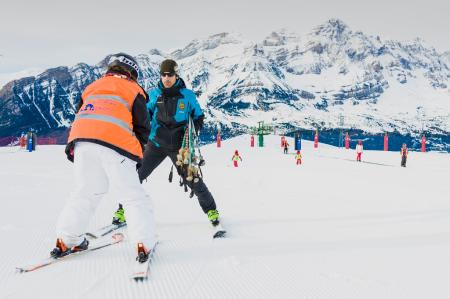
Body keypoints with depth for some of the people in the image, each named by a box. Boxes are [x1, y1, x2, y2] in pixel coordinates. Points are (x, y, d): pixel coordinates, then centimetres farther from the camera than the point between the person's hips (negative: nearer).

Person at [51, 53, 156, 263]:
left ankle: (65, 241, 19)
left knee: (85, 192, 18)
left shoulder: (92, 87, 30)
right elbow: (142, 127, 10)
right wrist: (137, 151, 19)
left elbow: (78, 117, 25)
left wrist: (73, 148, 26)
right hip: (115, 143, -5)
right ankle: (144, 244, -4)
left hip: (82, 140, 5)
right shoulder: (133, 91, 17)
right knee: (133, 196, 2)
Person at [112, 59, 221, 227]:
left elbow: (199, 117, 9)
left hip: (179, 146, -2)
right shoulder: (154, 94, 2)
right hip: (156, 144, 2)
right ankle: (124, 209, 15)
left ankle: (211, 210, 17)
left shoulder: (187, 95, -2)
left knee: (192, 179, -3)